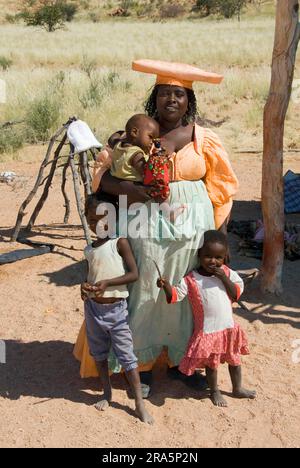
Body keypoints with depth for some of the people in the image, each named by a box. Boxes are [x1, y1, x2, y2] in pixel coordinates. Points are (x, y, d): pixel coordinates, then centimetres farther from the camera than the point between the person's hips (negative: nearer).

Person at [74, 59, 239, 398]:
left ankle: (179, 360, 31)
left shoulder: (203, 139, 2)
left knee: (187, 295, 12)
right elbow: (101, 175, -6)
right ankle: (142, 363, 25)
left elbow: (222, 187, 7)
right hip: (151, 227, -2)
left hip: (194, 227, 2)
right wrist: (125, 188, -26)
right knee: (147, 294, 6)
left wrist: (218, 232, 1)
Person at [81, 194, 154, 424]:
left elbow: (134, 274, -15)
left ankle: (140, 403, 7)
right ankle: (107, 393, 35)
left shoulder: (120, 243, -10)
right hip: (93, 308, 5)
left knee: (127, 355, -1)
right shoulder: (89, 250, 5)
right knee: (99, 353, 17)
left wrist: (107, 283, -24)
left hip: (116, 309, -5)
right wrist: (85, 286, -4)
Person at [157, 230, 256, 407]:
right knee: (211, 363, 13)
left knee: (234, 359, 21)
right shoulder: (191, 279, -14)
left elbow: (237, 294, -7)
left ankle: (238, 389, 43)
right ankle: (215, 391, 37)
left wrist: (224, 278, -19)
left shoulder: (227, 273, -4)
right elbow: (176, 295, -15)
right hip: (207, 331, -4)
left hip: (229, 327, 4)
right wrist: (166, 285, -34)